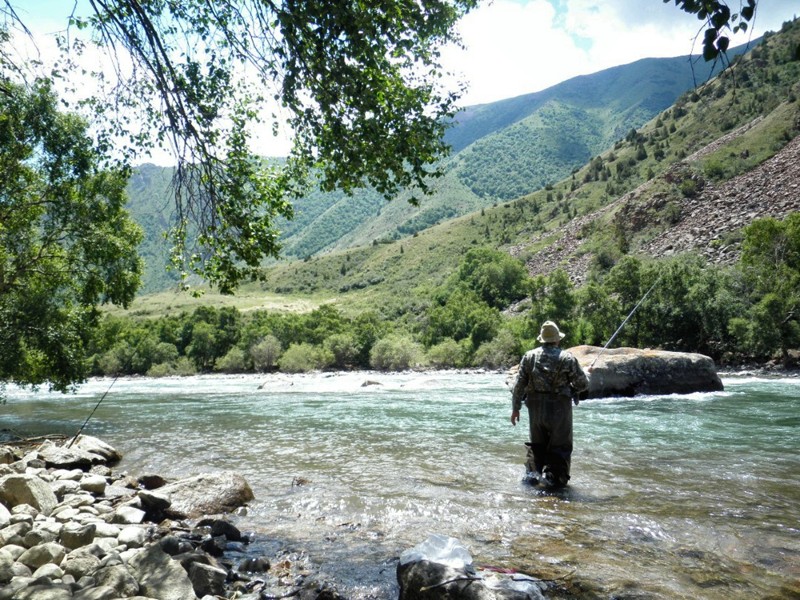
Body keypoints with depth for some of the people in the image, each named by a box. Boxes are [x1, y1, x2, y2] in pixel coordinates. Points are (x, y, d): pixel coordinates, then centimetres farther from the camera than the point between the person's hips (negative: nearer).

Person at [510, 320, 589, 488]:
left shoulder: (529, 356, 1)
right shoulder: (567, 358, -7)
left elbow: (518, 385, 1)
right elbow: (583, 384, -2)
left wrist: (515, 408, 8)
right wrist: (570, 387, 20)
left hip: (535, 408, 3)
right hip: (559, 408, -3)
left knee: (537, 443, 19)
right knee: (560, 445, 7)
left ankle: (532, 472, 15)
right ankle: (553, 478, 4)